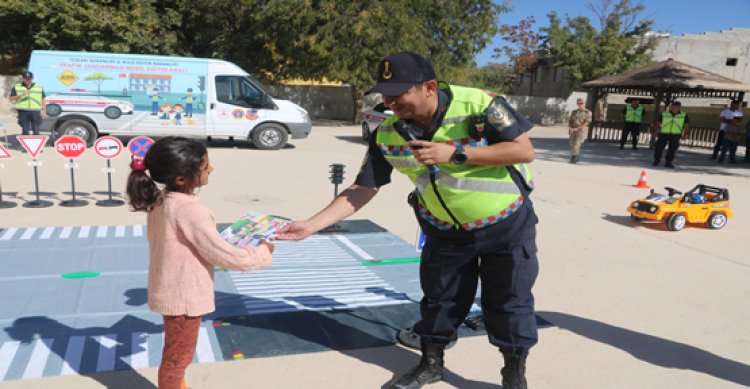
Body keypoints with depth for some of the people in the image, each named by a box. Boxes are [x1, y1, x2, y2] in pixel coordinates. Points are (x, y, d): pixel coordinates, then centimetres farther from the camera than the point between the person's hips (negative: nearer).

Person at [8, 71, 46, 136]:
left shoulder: (39, 87, 11)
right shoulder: (16, 87, 9)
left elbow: (43, 100, 11)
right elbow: (11, 99, 4)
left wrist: (44, 112, 3)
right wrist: (21, 95, -11)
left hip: (35, 112, 0)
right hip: (23, 112, 0)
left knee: (36, 131, -2)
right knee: (25, 131, 1)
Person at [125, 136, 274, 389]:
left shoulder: (160, 200, -2)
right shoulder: (190, 210, -29)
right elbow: (223, 255, -24)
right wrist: (262, 253, -10)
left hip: (170, 291, 9)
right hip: (184, 296, -9)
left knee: (174, 353, 28)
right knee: (179, 356, 12)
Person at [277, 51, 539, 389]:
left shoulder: (479, 104, -25)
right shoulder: (387, 135, -15)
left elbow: (524, 150, -24)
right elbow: (363, 188, -11)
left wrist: (454, 153, -33)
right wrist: (312, 225, -20)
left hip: (507, 224, -2)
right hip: (446, 231, 3)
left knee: (509, 302, 9)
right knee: (438, 299, 14)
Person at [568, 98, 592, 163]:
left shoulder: (588, 112, -3)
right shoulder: (574, 112, 11)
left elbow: (586, 123, -11)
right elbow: (570, 121, 8)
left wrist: (577, 128, -17)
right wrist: (570, 128, -12)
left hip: (581, 130, -5)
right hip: (572, 131, 5)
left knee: (576, 144, -18)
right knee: (573, 145, 5)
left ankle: (574, 158, -14)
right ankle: (576, 158, 21)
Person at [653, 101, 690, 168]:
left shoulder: (684, 115, 6)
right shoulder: (664, 114, 5)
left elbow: (687, 126, 7)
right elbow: (658, 124, 7)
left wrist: (685, 134, -4)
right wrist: (655, 132, -2)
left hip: (675, 135, 0)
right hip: (663, 133, 0)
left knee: (672, 148, 0)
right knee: (659, 147, -2)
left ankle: (668, 162, 12)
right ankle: (656, 160, 16)